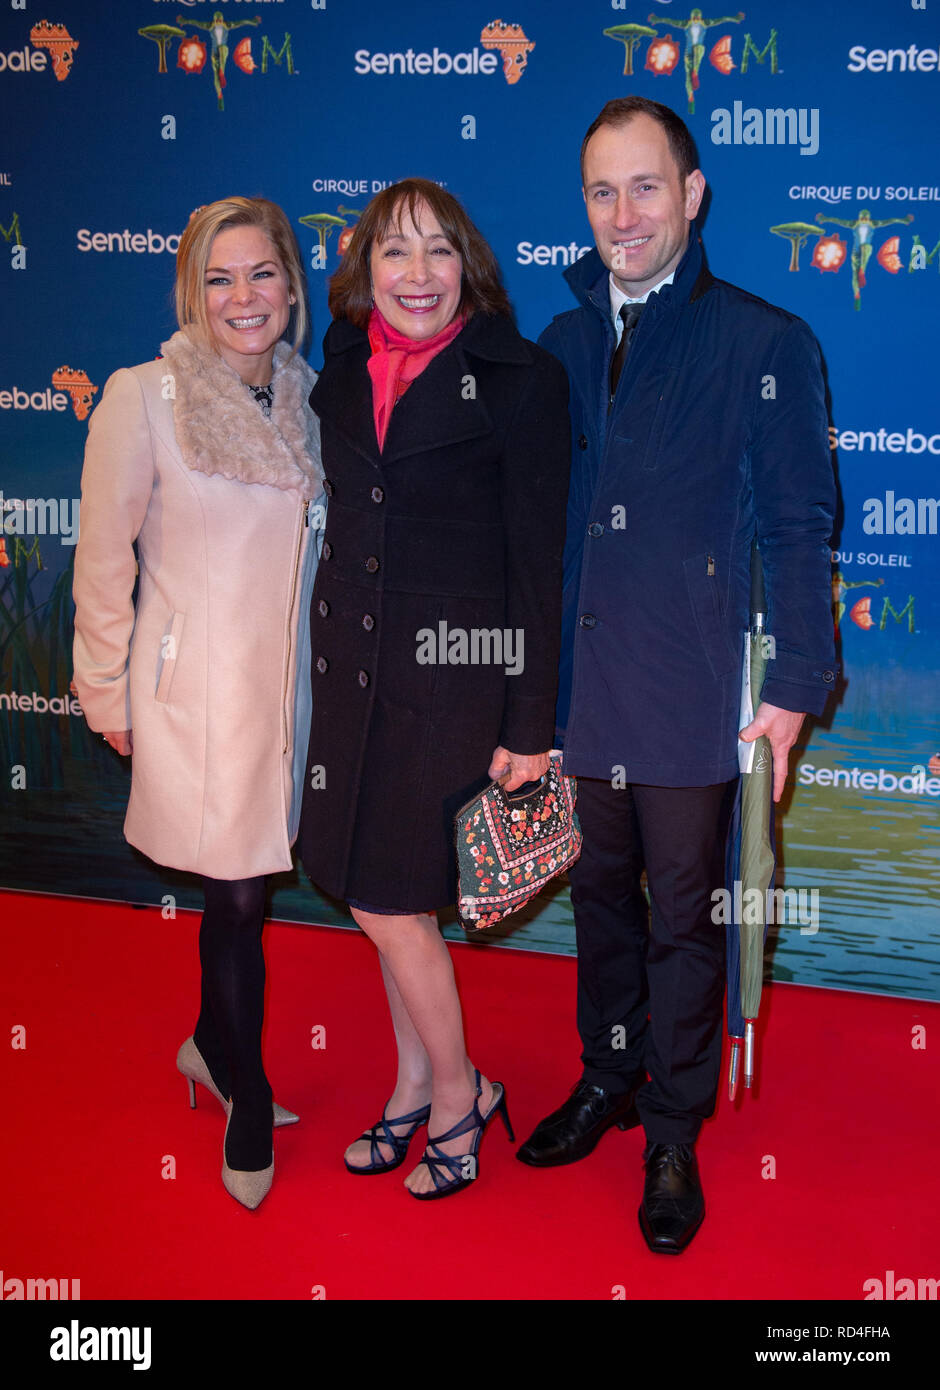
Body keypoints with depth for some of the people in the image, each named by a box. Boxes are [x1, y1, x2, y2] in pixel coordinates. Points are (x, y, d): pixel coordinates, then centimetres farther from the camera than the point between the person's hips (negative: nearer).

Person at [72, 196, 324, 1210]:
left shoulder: (304, 398, 6)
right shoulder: (144, 397, -9)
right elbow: (103, 557, -5)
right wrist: (108, 691, -3)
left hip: (286, 680, 5)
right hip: (196, 687, -5)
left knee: (251, 883, 15)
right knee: (236, 896, 1)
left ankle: (212, 1047, 40)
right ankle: (247, 1101, 23)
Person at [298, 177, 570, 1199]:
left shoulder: (518, 379, -8)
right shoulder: (342, 370, 7)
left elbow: (538, 561, -9)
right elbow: (345, 521, 13)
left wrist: (529, 725, -10)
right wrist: (329, 663, 11)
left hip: (455, 670, -5)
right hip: (353, 662, 6)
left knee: (385, 897, -2)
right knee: (386, 892, 14)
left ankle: (458, 1093, 21)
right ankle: (415, 1086, 33)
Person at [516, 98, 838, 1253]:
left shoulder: (763, 344, -4)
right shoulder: (562, 345, 9)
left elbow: (797, 529, -5)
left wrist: (795, 684, -9)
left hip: (691, 694, -4)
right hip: (575, 682, 4)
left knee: (684, 916, 6)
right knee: (600, 891, 17)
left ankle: (673, 1135, 24)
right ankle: (607, 1079, 37)